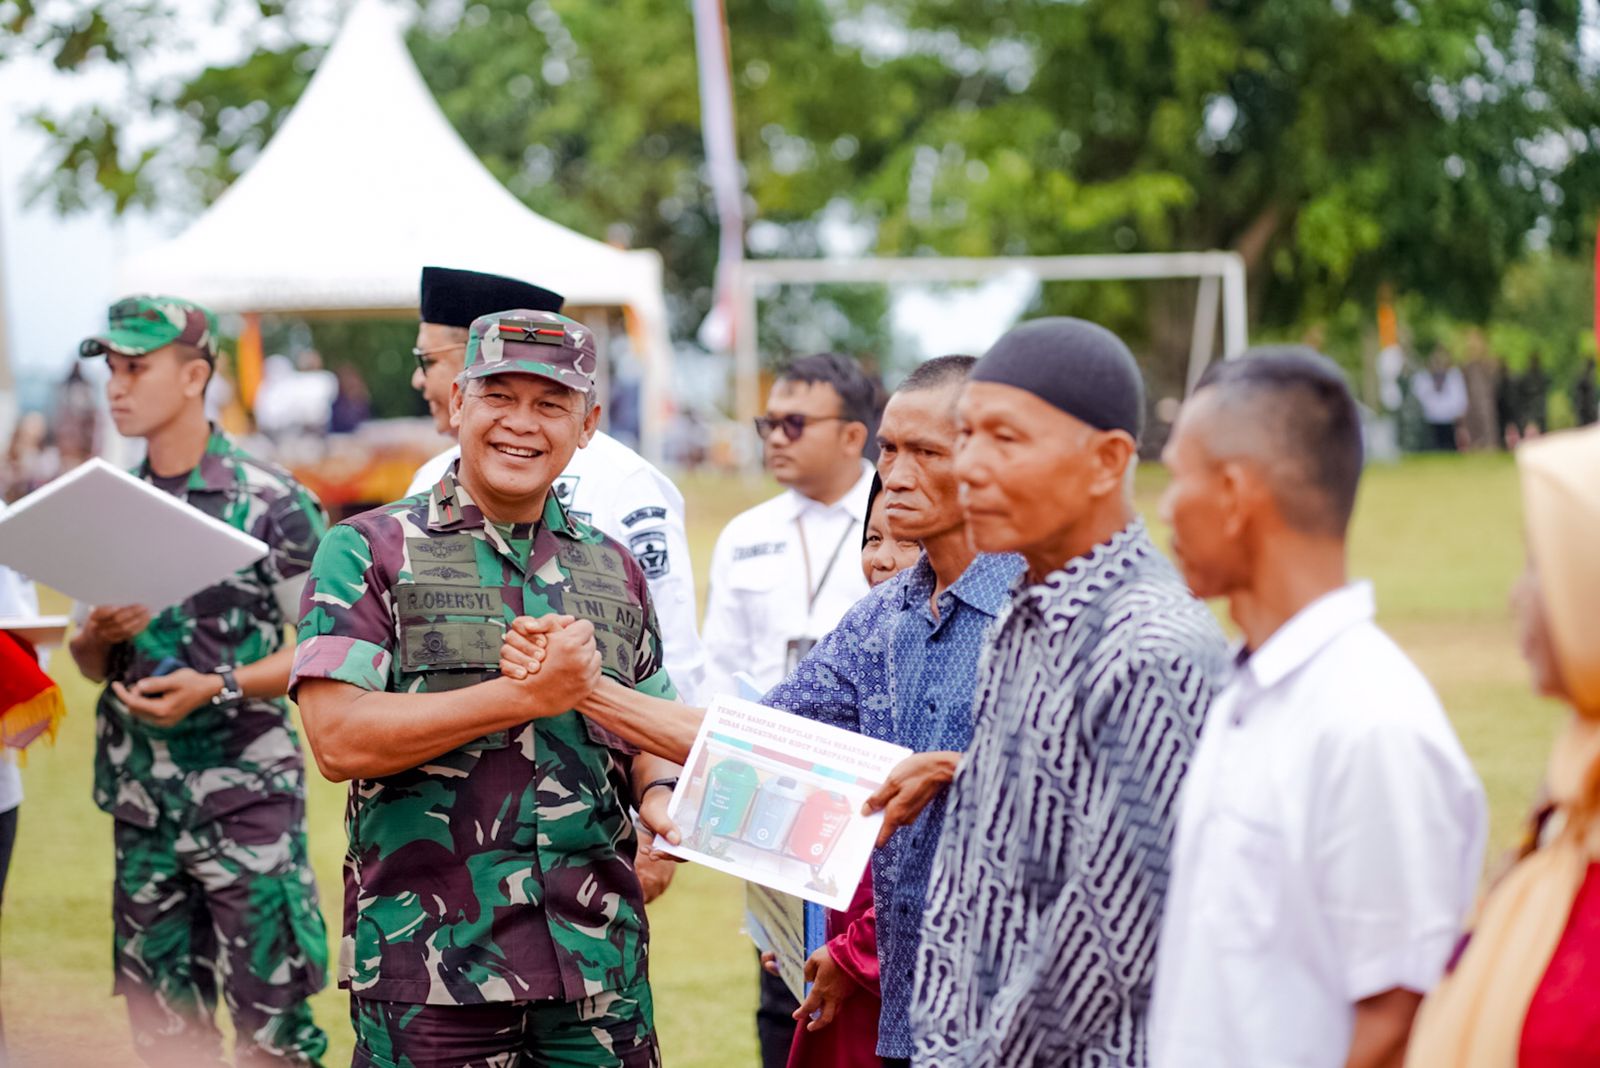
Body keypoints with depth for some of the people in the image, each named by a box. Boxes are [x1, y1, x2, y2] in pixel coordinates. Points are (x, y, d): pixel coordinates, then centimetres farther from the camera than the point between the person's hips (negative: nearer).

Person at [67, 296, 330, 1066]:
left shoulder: (271, 502, -7)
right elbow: (93, 664, 17)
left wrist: (216, 687, -19)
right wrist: (98, 637, -7)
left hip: (247, 793, -6)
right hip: (141, 797, 6)